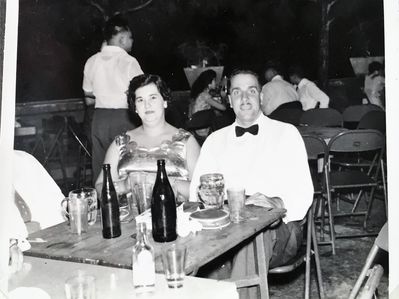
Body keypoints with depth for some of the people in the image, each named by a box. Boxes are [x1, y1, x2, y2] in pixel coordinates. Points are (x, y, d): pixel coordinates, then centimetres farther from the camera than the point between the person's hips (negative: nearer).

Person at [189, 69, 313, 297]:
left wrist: (276, 202, -23)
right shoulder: (215, 140, 19)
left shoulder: (286, 133, 8)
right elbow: (196, 190, 12)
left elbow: (303, 192, -1)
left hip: (276, 227, -2)